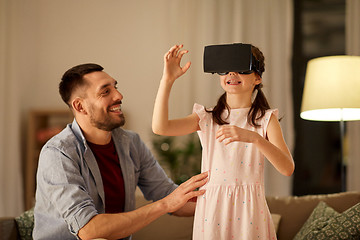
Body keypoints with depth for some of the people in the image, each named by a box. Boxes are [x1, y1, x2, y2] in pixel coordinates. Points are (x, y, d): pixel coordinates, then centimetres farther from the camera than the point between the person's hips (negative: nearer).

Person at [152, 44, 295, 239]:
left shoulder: (266, 119, 0)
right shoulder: (206, 119, 6)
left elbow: (288, 168, -14)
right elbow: (160, 127, -10)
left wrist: (254, 137, -29)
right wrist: (168, 79, -15)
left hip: (249, 210, -1)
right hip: (212, 208, 1)